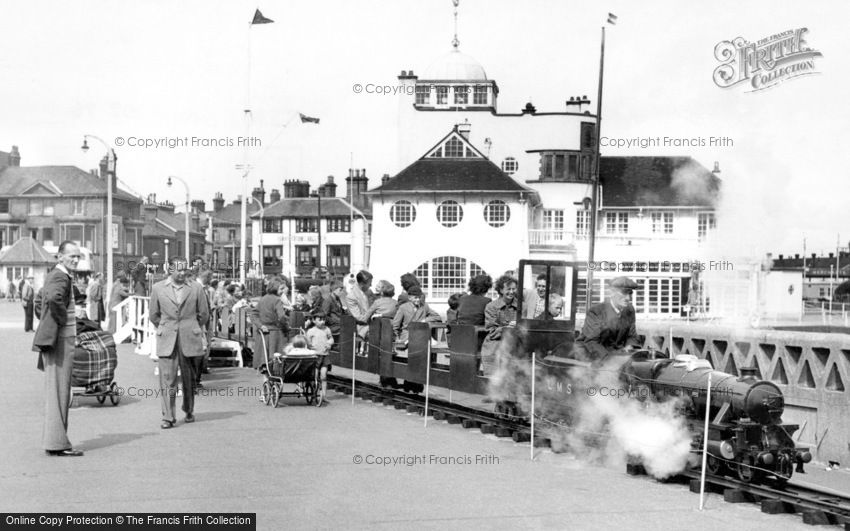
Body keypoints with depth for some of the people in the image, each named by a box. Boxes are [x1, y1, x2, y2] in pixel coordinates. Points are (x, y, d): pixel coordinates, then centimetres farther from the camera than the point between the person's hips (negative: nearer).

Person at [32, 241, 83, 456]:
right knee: (59, 392, -7)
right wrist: (63, 319, -22)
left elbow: (45, 295, 33)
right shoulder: (60, 277, -16)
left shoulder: (54, 275, 16)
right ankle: (57, 443, -4)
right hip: (60, 340, -10)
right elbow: (54, 298, -37)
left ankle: (54, 440, 19)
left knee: (56, 392, 13)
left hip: (60, 339, 10)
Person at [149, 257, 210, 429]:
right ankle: (168, 417, -5)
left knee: (189, 379, 9)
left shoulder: (195, 289, 2)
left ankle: (189, 412, 27)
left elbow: (204, 314, 12)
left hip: (189, 339, 1)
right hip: (167, 341, 0)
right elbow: (154, 315, 13)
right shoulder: (158, 288, 2)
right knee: (167, 378, -7)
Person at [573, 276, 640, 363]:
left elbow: (631, 336, 9)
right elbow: (591, 342, -21)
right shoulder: (595, 312, -17)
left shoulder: (630, 311, 0)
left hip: (615, 351, 6)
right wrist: (609, 357, -36)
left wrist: (629, 347, -16)